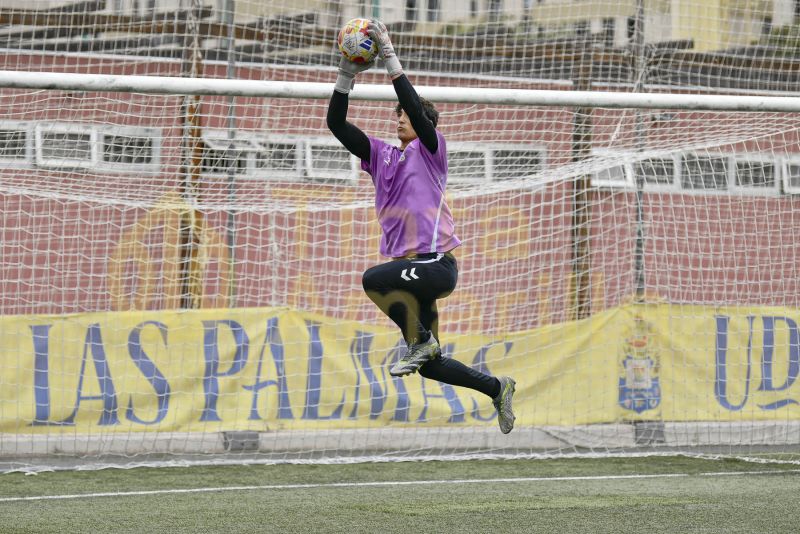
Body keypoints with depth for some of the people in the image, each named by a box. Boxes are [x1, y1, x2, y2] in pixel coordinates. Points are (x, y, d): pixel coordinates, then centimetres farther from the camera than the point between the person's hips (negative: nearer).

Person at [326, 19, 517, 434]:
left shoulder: (430, 150, 1)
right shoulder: (381, 155, 16)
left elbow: (416, 107, -17)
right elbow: (336, 123, 9)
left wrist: (391, 60, -18)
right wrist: (346, 74, -2)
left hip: (436, 263, -7)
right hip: (409, 268, 7)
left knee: (374, 279, -33)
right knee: (430, 366, 8)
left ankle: (421, 341, -15)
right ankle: (496, 388, 27)